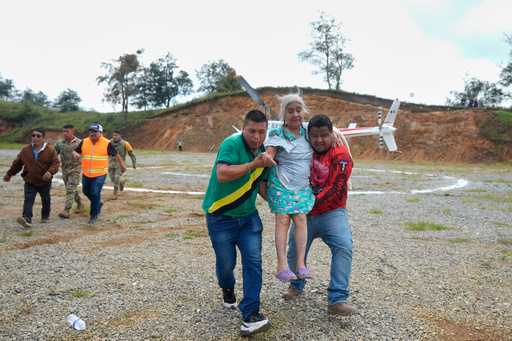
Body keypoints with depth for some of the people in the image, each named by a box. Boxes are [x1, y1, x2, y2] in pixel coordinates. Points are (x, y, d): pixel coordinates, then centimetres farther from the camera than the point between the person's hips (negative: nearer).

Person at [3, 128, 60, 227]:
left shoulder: (50, 150, -6)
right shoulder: (25, 150, 1)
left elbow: (56, 163, -11)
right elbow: (17, 163, 13)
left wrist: (50, 172, -30)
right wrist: (9, 174, 20)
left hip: (45, 182, -1)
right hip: (29, 182, 1)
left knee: (46, 200, 15)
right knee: (28, 199, -13)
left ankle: (45, 216, 35)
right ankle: (27, 218, -23)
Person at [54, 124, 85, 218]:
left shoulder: (79, 142, -4)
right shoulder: (59, 143, 4)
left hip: (75, 168, -4)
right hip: (64, 169, 4)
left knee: (70, 189, -13)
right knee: (72, 189, 14)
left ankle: (66, 210, -15)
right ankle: (80, 204, 36)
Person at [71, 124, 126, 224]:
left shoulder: (107, 143, -5)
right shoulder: (84, 142, 4)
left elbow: (116, 155, 5)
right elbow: (75, 151, 10)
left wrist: (122, 165, 14)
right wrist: (75, 154, -15)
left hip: (100, 174, -5)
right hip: (86, 174, 5)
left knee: (95, 193, -10)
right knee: (87, 192, 17)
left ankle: (94, 215, 5)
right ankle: (98, 203, 44)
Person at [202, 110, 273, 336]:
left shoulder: (264, 153, 5)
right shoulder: (232, 144, -17)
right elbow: (222, 174, -32)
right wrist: (253, 164, -25)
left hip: (249, 216, 5)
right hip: (221, 218, -5)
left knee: (253, 262, -7)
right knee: (226, 264, 7)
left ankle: (250, 316, -1)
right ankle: (227, 288, 43)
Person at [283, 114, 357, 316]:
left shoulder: (340, 156, -10)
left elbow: (336, 188, -17)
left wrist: (313, 202, -22)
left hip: (331, 212, -3)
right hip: (304, 213, 3)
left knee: (343, 246, -22)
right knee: (294, 251, 3)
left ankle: (337, 300, -16)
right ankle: (297, 284, 34)